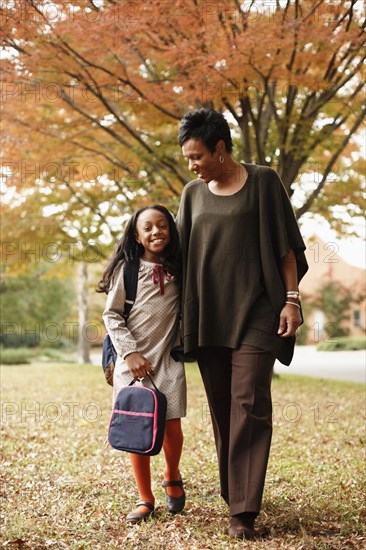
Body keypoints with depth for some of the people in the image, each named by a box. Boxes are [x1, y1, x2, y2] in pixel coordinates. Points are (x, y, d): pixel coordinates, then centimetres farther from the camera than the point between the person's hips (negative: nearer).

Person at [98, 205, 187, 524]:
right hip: (133, 361, -1)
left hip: (168, 358, 2)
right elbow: (111, 315, -1)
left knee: (171, 425, -5)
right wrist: (130, 352, -9)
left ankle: (172, 477, 25)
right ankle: (145, 500, 12)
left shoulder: (178, 270, 7)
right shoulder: (127, 269, -1)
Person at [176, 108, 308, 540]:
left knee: (248, 404, -10)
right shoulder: (193, 193, 11)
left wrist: (291, 299, -8)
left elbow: (285, 244, -1)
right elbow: (179, 252, 16)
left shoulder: (262, 181, -1)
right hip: (207, 316, 5)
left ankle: (243, 509, -10)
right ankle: (234, 494, 19)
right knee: (221, 407, 7)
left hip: (253, 313, -4)